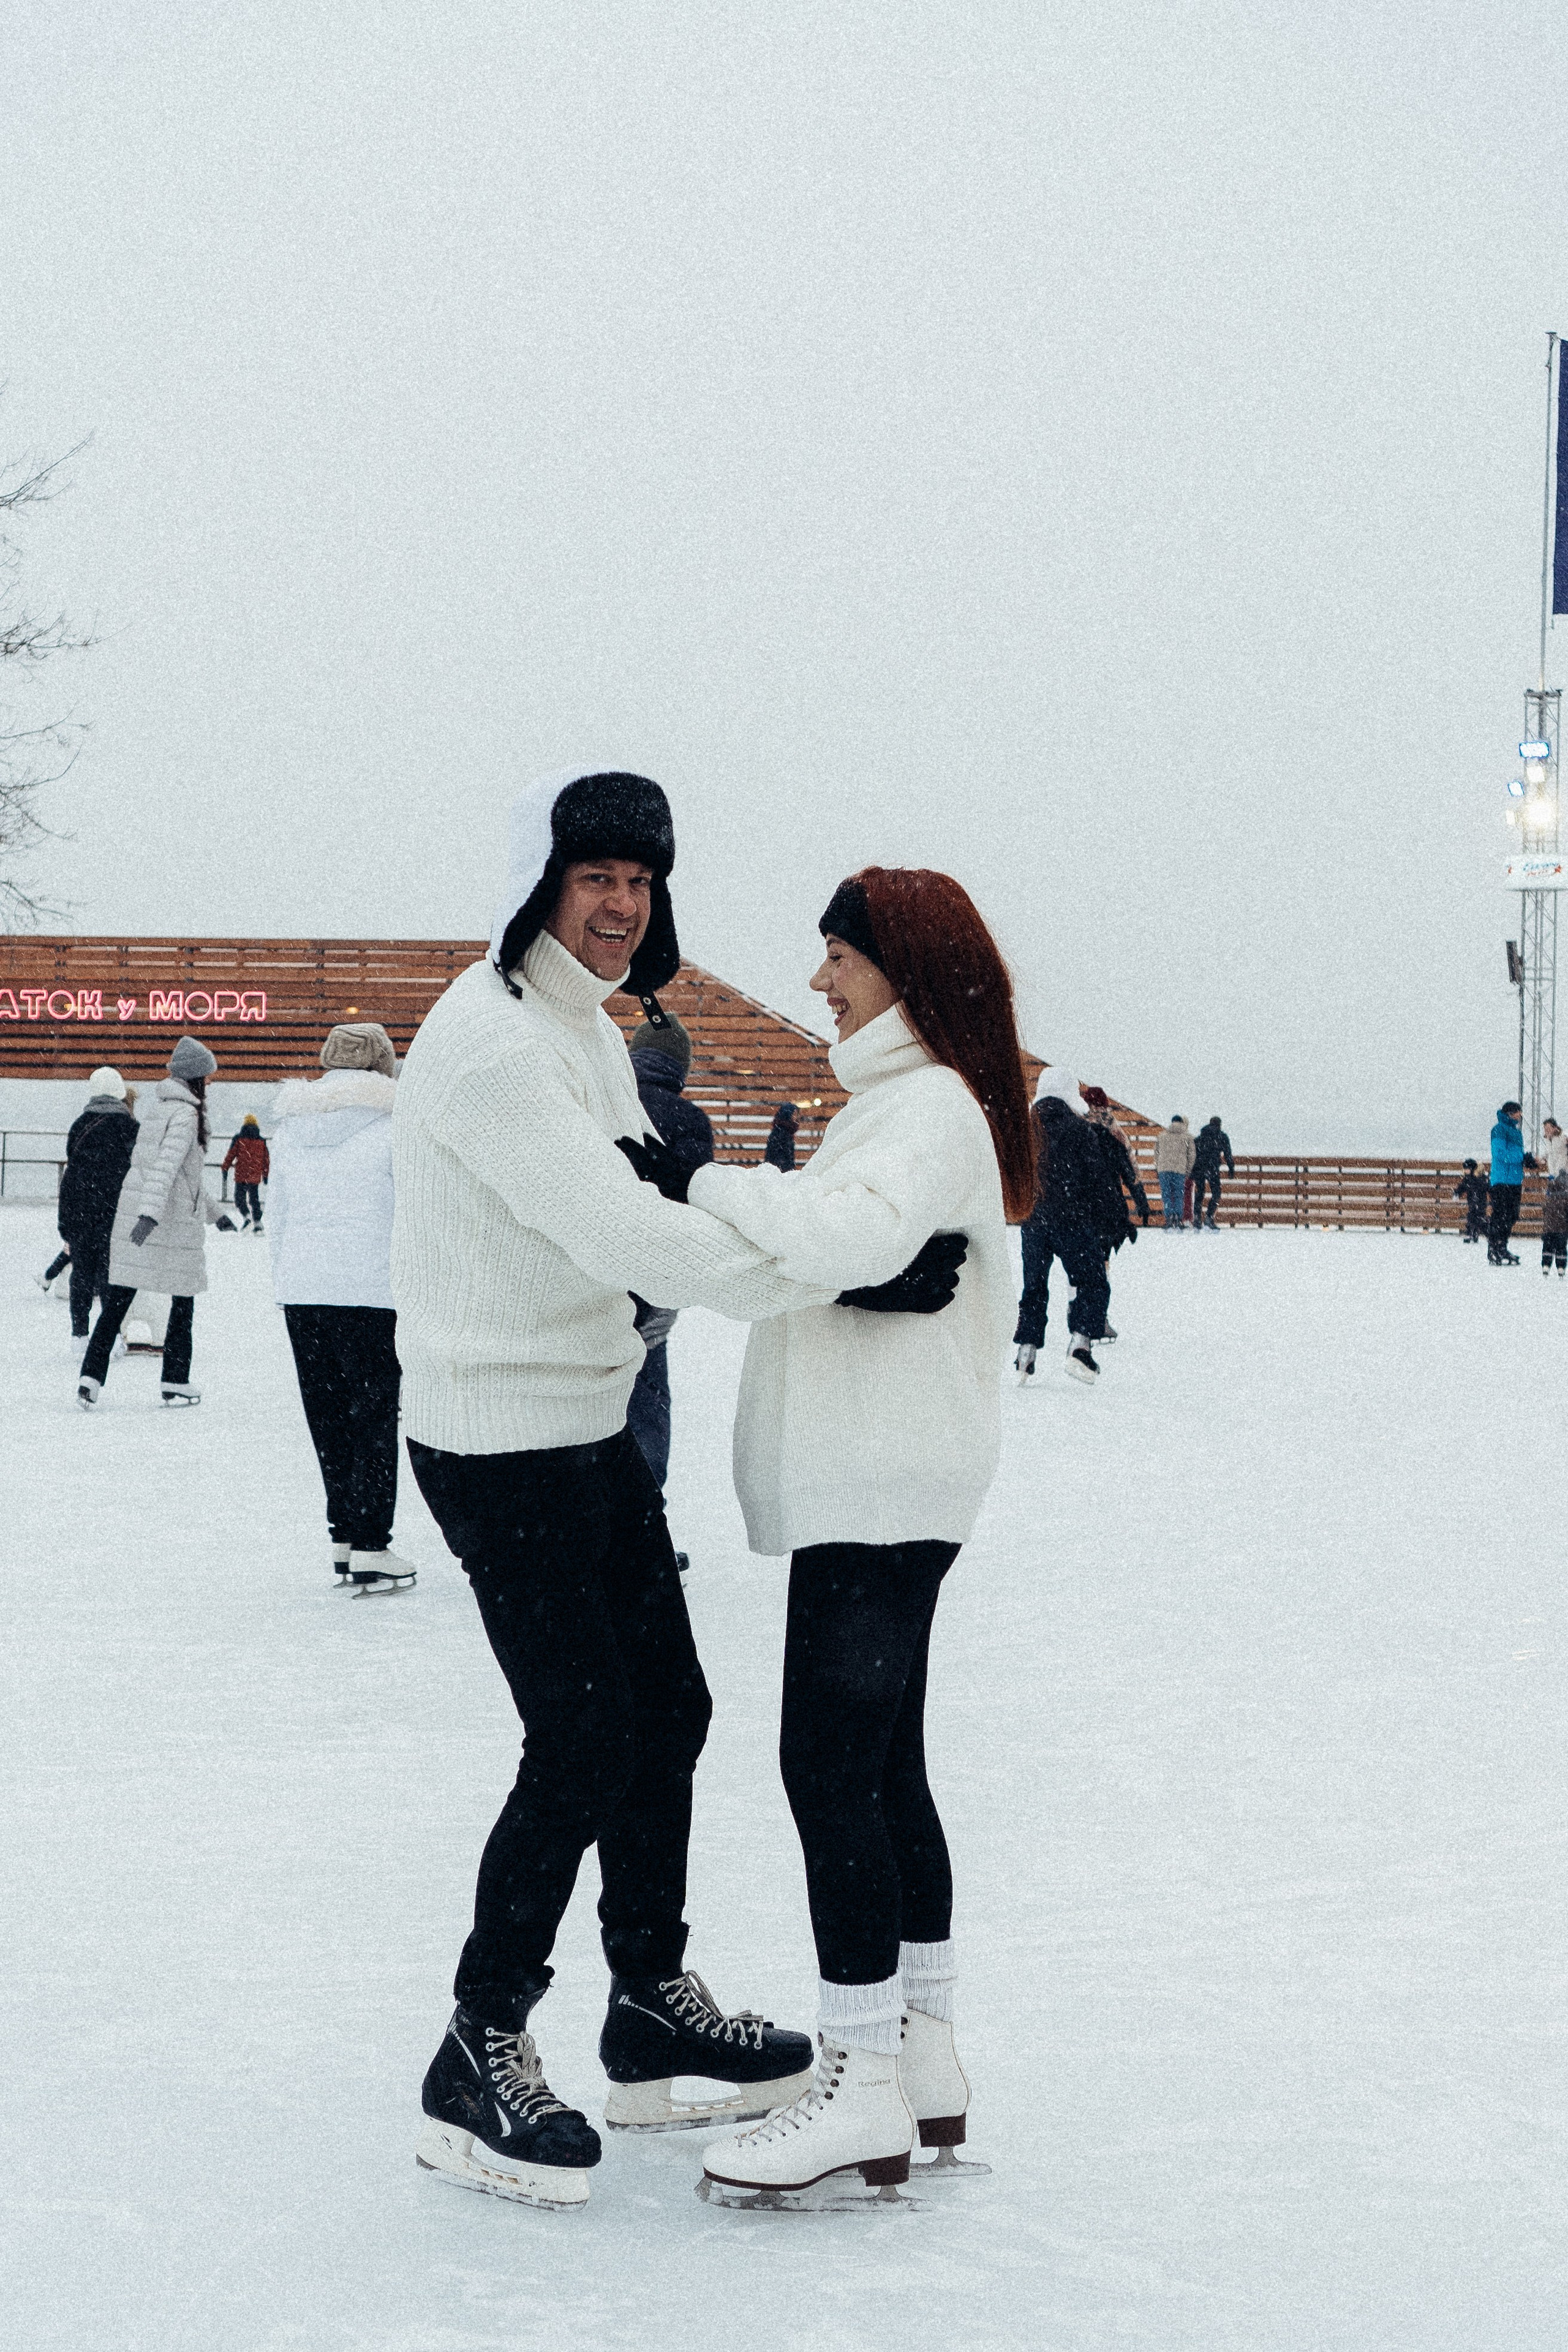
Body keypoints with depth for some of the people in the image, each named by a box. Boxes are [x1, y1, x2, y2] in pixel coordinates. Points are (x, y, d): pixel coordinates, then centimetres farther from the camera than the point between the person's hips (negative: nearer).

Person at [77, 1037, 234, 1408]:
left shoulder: (160, 1108, 17)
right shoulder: (185, 1114, -10)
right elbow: (166, 1165, -24)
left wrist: (214, 1211, 34)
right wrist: (151, 1213, -35)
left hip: (131, 1216, 7)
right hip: (172, 1224, -7)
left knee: (116, 1300, 4)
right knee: (184, 1302, 7)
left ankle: (91, 1377, -2)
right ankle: (175, 1384, 11)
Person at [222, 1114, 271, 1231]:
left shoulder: (238, 1139, -2)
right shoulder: (261, 1142, 8)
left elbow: (230, 1155, -2)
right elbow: (266, 1160, 13)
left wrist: (225, 1169, 7)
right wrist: (265, 1175, 23)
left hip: (241, 1176, -3)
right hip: (255, 1177, 3)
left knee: (239, 1198, 5)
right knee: (254, 1200, 11)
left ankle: (246, 1217, -16)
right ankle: (257, 1223, 5)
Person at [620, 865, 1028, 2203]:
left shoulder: (928, 1110, -14)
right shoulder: (910, 1100, 19)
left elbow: (848, 1238, -31)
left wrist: (706, 1187, -24)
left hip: (880, 1487, -11)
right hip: (879, 1483, 11)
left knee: (832, 1764, -10)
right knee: (881, 1766, 14)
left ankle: (863, 2088, -7)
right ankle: (923, 2062, 21)